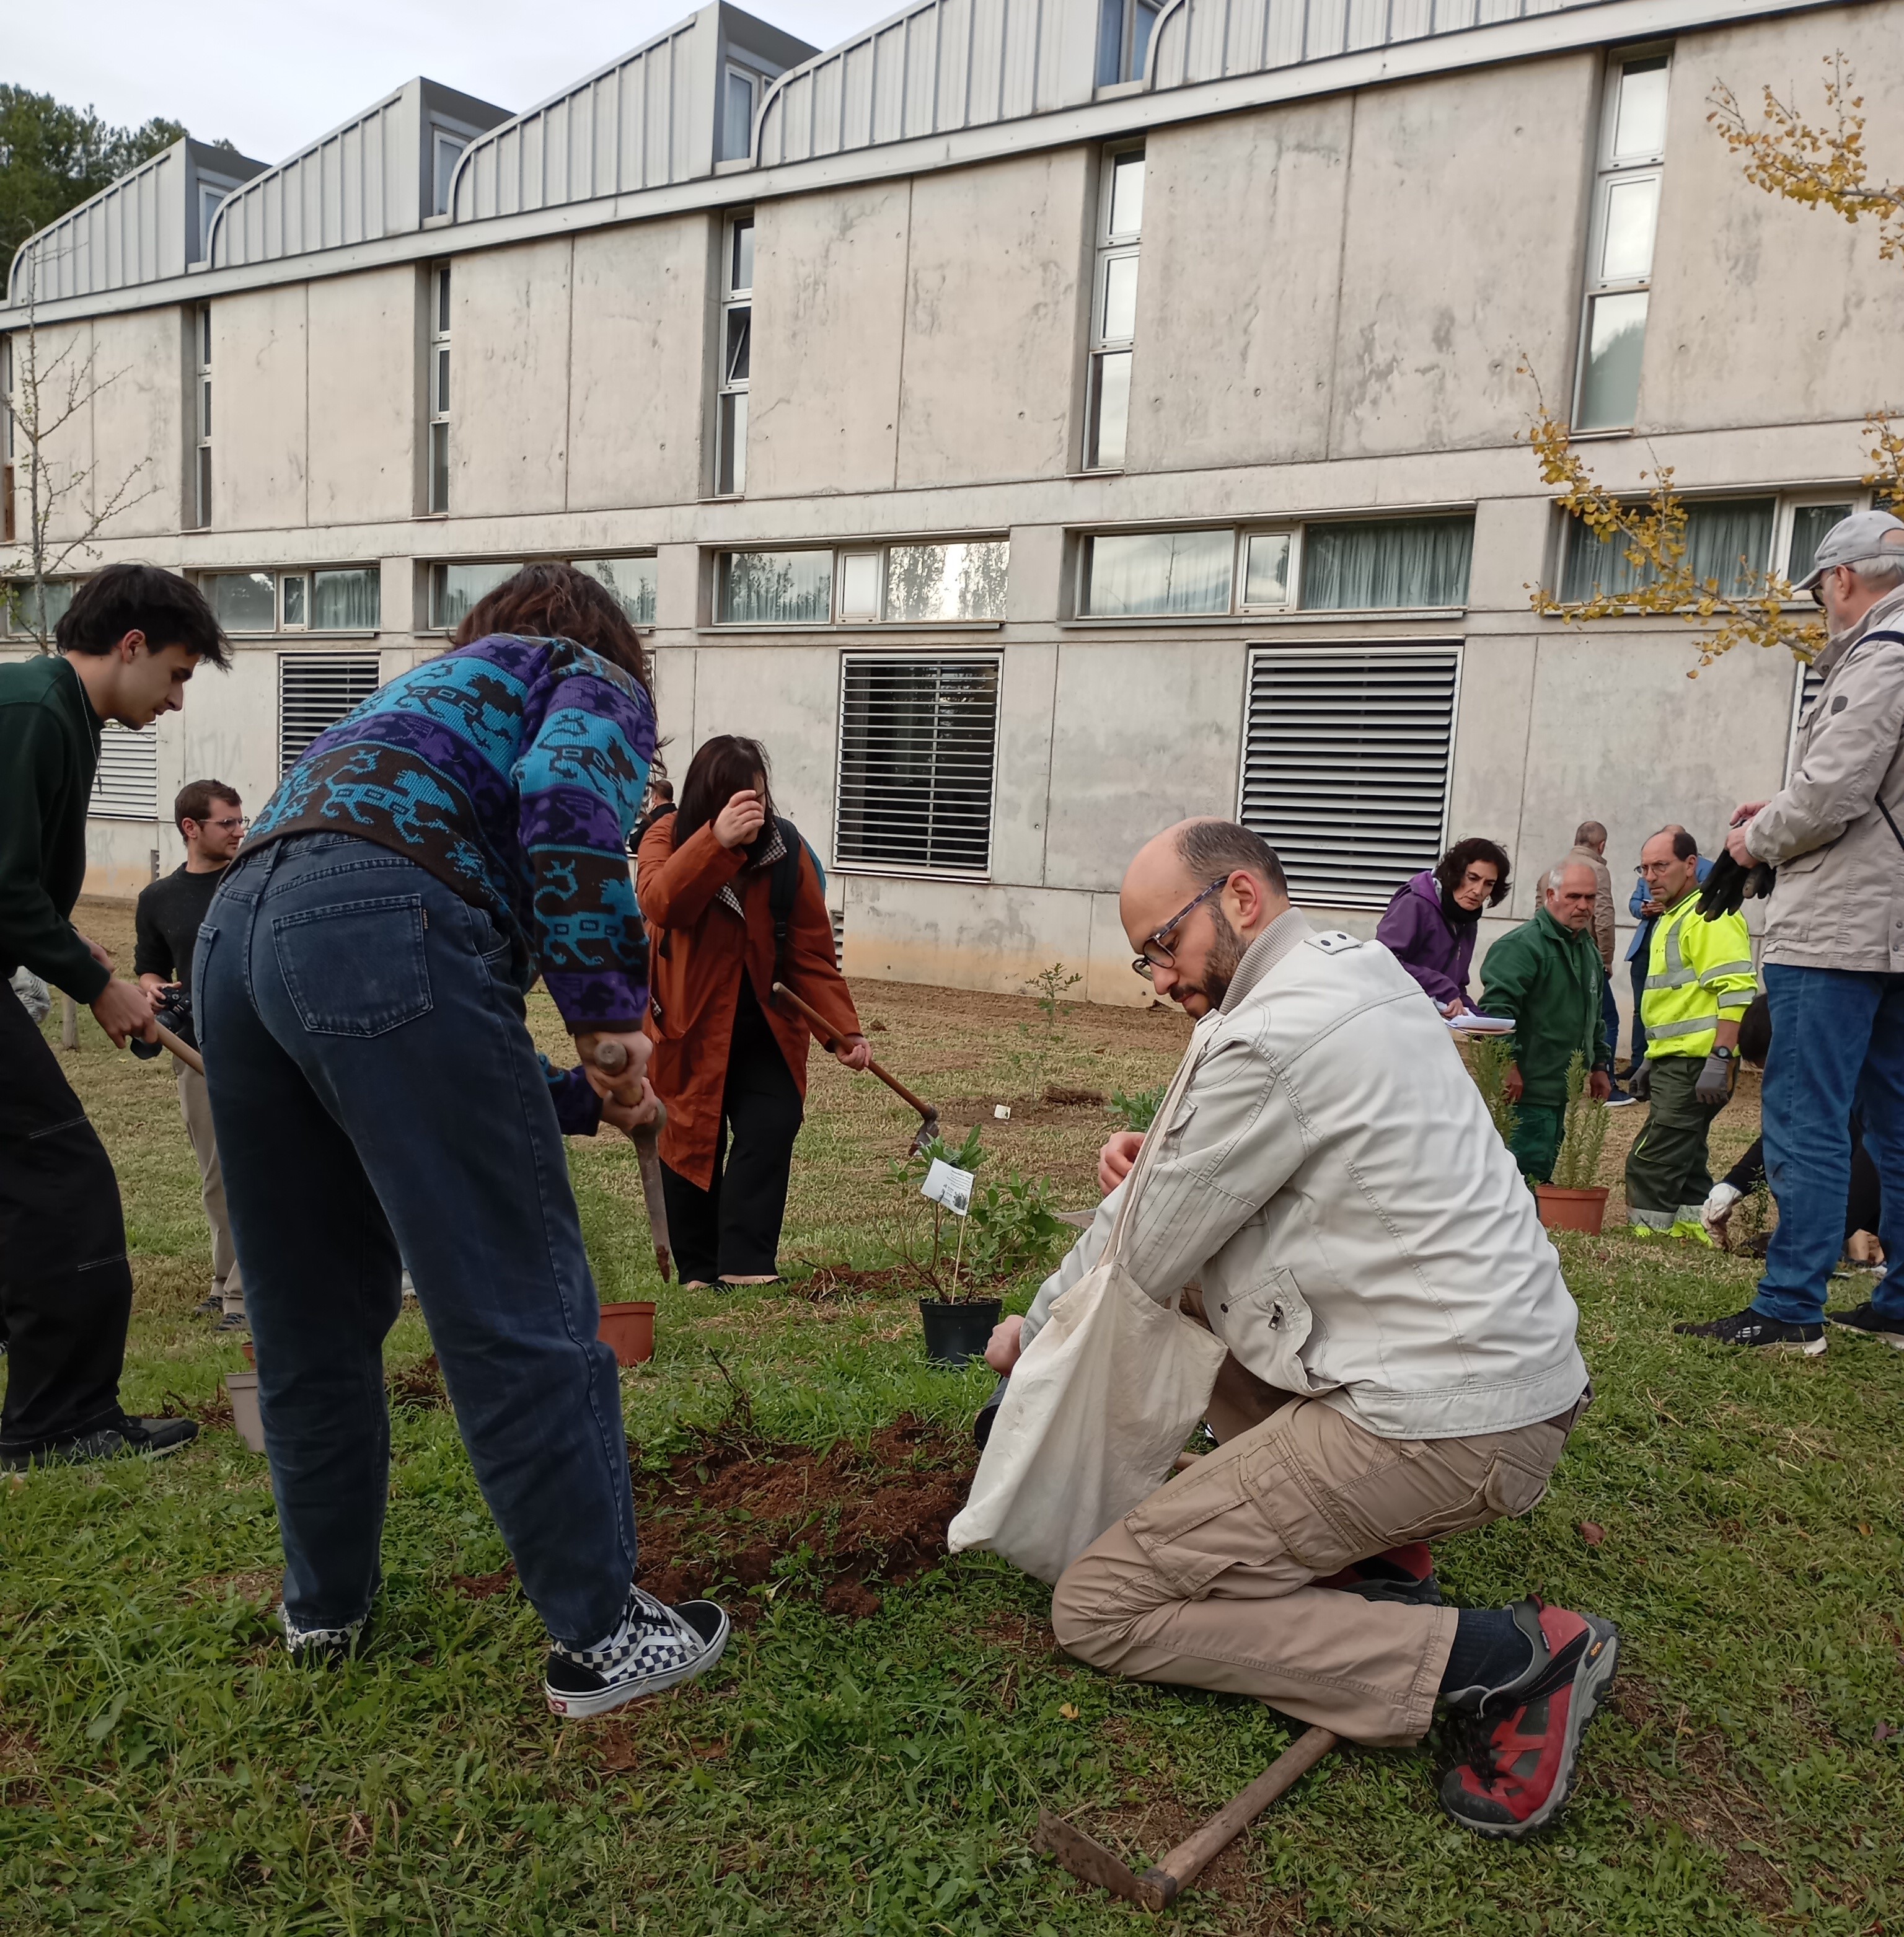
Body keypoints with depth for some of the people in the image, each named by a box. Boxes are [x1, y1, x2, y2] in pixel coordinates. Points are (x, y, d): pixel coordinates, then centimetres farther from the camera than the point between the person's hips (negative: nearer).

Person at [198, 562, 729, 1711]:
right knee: (525, 1312, 0)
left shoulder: (428, 693, 38)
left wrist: (585, 1096, 35)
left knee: (311, 1320, 20)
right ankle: (600, 1636, 11)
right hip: (381, 932, -8)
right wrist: (610, 1015, -6)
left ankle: (327, 1603, 36)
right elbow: (566, 796, -11)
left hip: (237, 930, 9)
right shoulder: (596, 683, 19)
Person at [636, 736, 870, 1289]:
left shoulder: (787, 849, -9)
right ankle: (699, 1271, 19)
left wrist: (843, 1030, -17)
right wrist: (717, 840, -51)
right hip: (687, 1025, -2)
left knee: (772, 1127, -11)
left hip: (761, 1026, 2)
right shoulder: (669, 836, -14)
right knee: (690, 1142, 4)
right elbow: (659, 902, -37)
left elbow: (811, 952, -7)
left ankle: (745, 1265, -7)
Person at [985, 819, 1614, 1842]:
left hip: (1442, 1427, -10)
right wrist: (1168, 1160, 3)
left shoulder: (1268, 1037, -19)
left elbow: (1143, 1260, -9)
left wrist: (1032, 1331, 10)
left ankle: (1497, 1661, -9)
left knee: (1098, 1608, -5)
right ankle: (1380, 1568, 16)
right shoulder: (1360, 970, 11)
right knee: (1204, 1297, 28)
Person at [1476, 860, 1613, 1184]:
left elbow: (1593, 1015, 29)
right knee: (1529, 1167, -11)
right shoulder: (1523, 944, -15)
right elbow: (1497, 1006, -23)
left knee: (1543, 1169, 15)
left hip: (1560, 1087, 10)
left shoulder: (1588, 949, 18)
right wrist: (1508, 1064, -26)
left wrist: (1599, 1066, 28)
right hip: (1525, 1088, -10)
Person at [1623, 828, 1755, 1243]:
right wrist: (1652, 1061, 26)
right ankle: (1699, 1232, 21)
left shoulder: (1710, 915, -12)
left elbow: (1737, 991, -22)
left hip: (1695, 1065, -11)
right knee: (1684, 1160, 14)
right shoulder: (1671, 918, 21)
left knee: (1650, 1162, -11)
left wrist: (1720, 1059, -26)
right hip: (1675, 1063, 11)